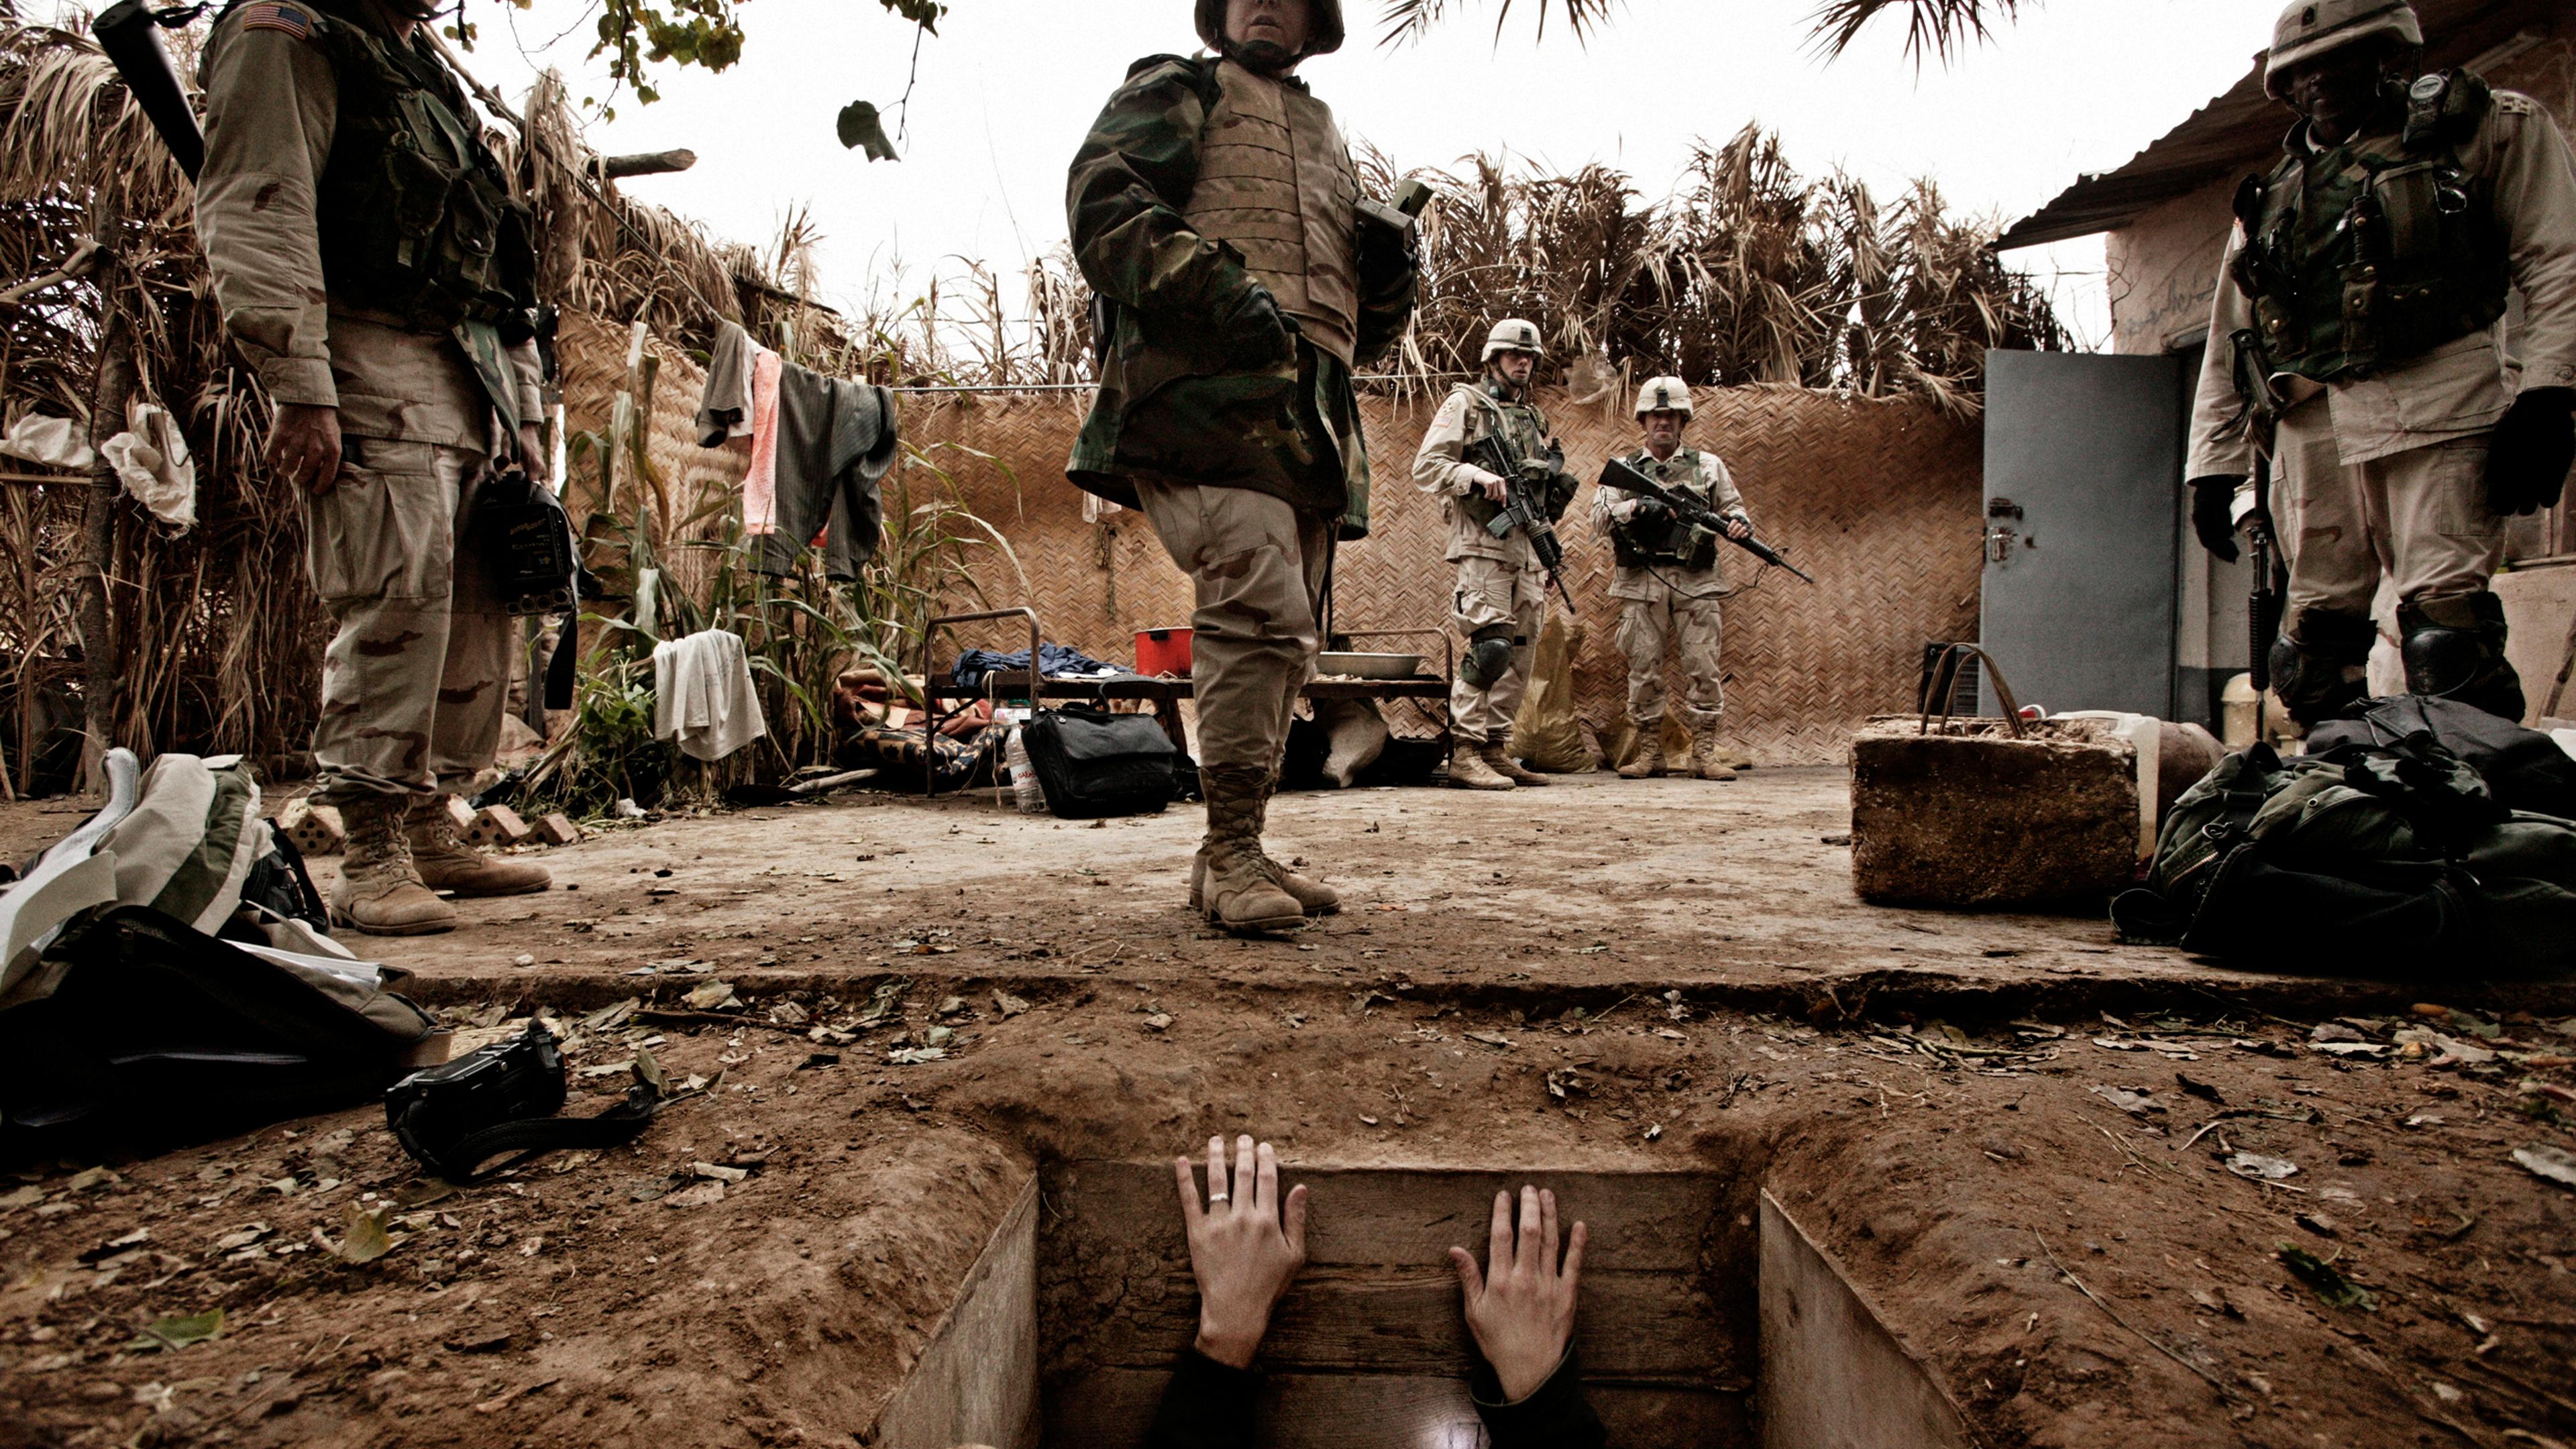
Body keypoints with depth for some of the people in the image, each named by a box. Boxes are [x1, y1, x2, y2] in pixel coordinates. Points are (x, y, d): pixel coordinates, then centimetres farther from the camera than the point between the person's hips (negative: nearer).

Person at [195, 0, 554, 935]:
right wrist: (298, 391, -22)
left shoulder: (429, 78, 28)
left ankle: (432, 835, 12)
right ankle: (373, 859, -12)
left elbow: (501, 275, 27)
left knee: (481, 620, 6)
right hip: (372, 377, -8)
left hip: (469, 396, 9)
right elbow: (253, 218, -13)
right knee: (396, 606, -16)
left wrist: (522, 418, 20)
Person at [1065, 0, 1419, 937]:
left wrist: (1387, 270, 9)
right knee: (1262, 605, -22)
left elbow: (1363, 325, 33)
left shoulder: (1327, 139, 33)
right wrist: (1213, 284, -17)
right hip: (1208, 388, -7)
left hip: (1310, 416, 8)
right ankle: (1232, 854, -16)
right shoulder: (1178, 92, 15)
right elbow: (1102, 197, -4)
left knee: (1285, 635, 4)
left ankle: (1232, 857, 11)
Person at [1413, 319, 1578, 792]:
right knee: (1490, 646, -15)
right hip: (1484, 544, -8)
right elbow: (1426, 467, -7)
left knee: (1521, 652, 5)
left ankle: (1496, 747, 11)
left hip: (1529, 547, 8)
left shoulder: (1534, 417, 24)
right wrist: (1477, 475, -20)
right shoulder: (1465, 404, 3)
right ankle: (1464, 754, -12)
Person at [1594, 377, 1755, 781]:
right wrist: (1636, 507, -18)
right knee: (1644, 668, 0)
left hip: (1696, 583, 0)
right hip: (1642, 584, 0)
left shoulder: (1708, 466, 15)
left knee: (1704, 667, -3)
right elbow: (1599, 516, 0)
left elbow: (1733, 507, 15)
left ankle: (1704, 751, 3)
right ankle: (1649, 751, 9)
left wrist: (1740, 523, -9)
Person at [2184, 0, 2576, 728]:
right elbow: (2228, 349, 25)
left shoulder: (2489, 129, 15)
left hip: (2434, 403, -4)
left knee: (2444, 622, -18)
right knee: (2316, 631, 1)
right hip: (2313, 429, 5)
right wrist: (2214, 468, 16)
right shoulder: (2270, 202, 26)